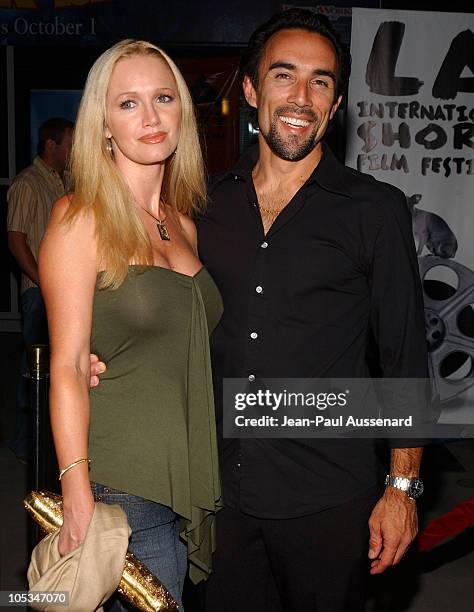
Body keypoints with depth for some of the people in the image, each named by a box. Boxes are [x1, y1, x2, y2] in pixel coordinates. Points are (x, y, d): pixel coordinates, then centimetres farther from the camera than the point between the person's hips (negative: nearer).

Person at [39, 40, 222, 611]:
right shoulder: (81, 217, -10)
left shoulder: (183, 224, 10)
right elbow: (67, 367, -13)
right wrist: (78, 497, -17)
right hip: (122, 487, -6)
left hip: (189, 479, 6)